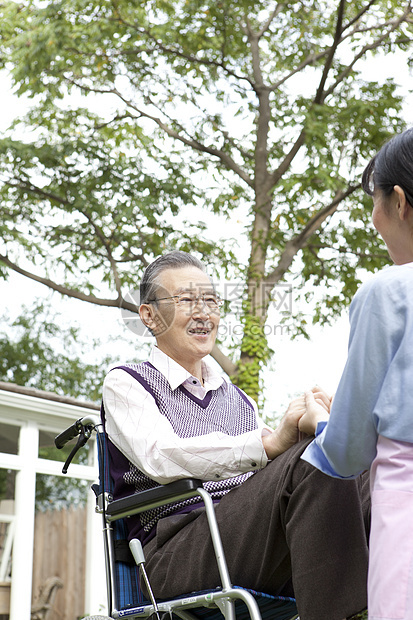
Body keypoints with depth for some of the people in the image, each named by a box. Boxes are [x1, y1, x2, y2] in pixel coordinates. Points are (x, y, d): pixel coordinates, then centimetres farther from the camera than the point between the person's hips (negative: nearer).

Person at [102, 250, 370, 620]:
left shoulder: (239, 400, 28)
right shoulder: (125, 383, 10)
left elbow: (275, 480, 14)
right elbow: (160, 458, -11)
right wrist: (269, 442, -27)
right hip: (172, 554, -5)